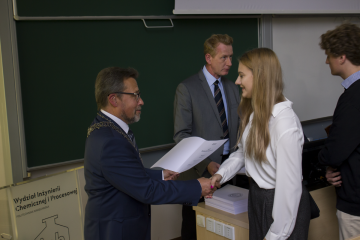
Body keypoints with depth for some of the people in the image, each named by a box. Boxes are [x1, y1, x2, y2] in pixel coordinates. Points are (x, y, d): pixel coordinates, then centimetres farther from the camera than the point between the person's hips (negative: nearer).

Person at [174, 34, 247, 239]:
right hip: (200, 172, -4)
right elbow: (182, 135, -10)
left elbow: (238, 128, 13)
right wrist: (206, 164, -22)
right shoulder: (187, 88, -7)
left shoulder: (232, 88, 11)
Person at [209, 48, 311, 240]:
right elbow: (243, 151, 13)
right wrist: (221, 174, -5)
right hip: (257, 196, 8)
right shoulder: (254, 113, 2)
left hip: (282, 204, -8)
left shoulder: (285, 121, -26)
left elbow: (289, 184, -24)